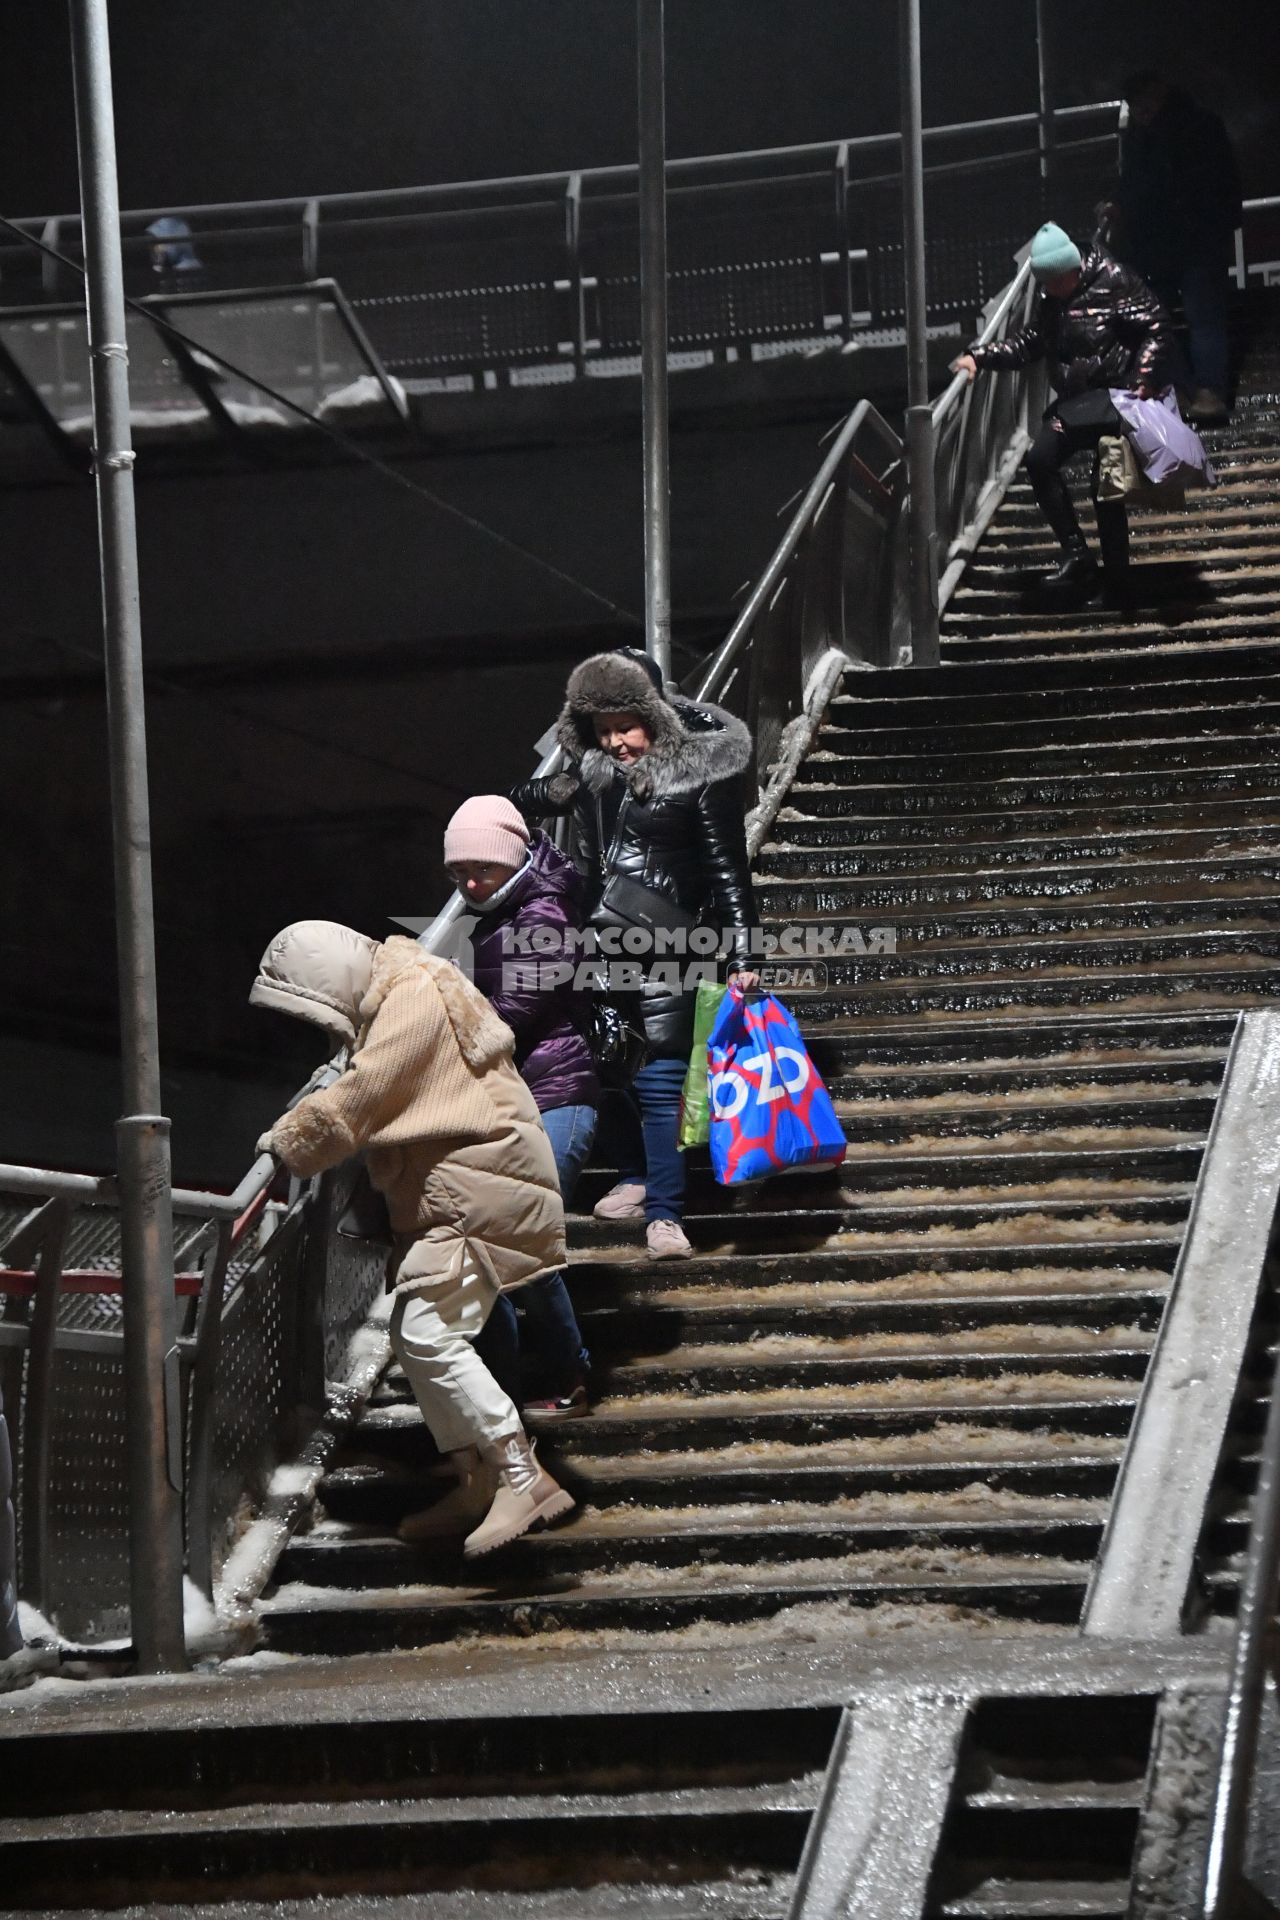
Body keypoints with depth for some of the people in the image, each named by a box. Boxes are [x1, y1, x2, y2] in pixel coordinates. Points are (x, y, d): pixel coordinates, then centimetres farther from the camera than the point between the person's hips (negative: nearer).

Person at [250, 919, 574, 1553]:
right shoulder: (391, 996, 16)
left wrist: (288, 1141, -6)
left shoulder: (414, 996, -16)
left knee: (430, 1336, -18)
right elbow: (369, 1090, 22)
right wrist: (304, 1124, 5)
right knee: (415, 1339, 11)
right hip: (445, 1193, 11)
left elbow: (358, 1102, -19)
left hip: (475, 1190, -11)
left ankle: (523, 1479, -21)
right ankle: (475, 1483, 16)